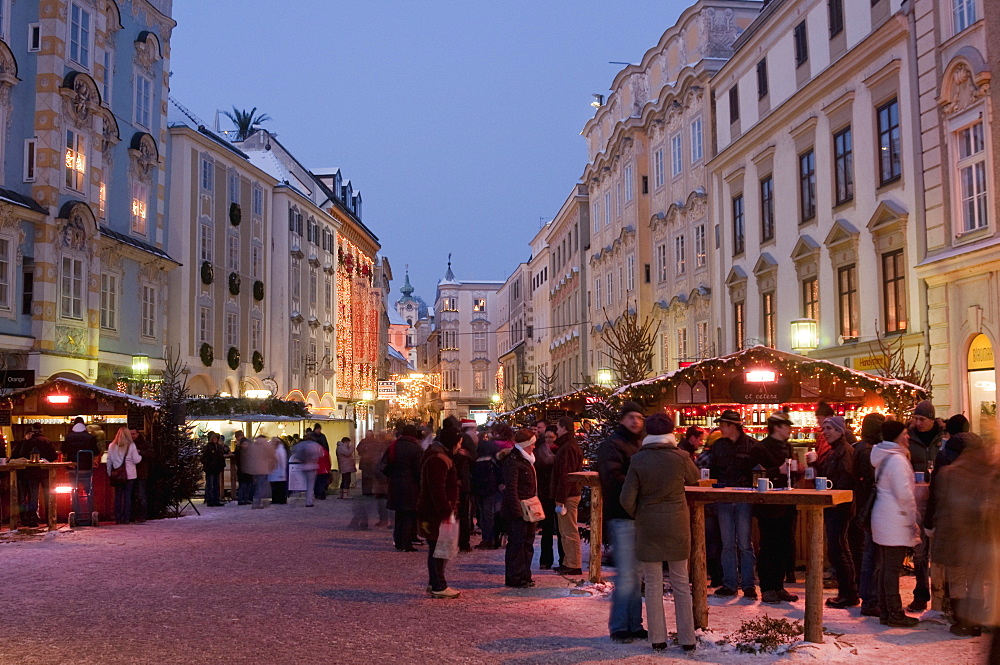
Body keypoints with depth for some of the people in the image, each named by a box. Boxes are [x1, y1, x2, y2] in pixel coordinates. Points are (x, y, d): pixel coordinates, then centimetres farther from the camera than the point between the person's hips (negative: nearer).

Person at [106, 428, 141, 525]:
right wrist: (140, 456, 16)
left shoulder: (112, 446, 3)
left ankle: (117, 518, 5)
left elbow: (109, 461, 6)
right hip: (129, 475, -2)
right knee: (127, 495, 2)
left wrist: (109, 473, 13)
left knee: (117, 495, 6)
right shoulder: (131, 445, -6)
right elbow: (136, 460, -4)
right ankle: (126, 518, -1)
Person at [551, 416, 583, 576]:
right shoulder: (572, 445, 17)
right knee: (565, 531, 16)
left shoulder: (567, 448, -17)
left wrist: (560, 499, -21)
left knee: (569, 531, -6)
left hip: (567, 496, -11)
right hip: (572, 494, 11)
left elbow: (565, 476, -21)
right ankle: (569, 563, 22)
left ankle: (574, 565, -3)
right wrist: (559, 497, 20)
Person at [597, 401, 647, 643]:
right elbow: (613, 477, -23)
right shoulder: (612, 444, -9)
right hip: (622, 516, -9)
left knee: (636, 574, 14)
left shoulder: (639, 445, 20)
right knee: (626, 575, -7)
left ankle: (634, 625, 22)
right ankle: (618, 627, 3)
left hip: (638, 515, 9)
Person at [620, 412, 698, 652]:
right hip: (677, 525, 1)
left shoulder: (638, 460, -8)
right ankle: (687, 638, 13)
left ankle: (658, 638, 11)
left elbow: (627, 499, -8)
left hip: (648, 526, 0)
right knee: (681, 584, 10)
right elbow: (694, 478, 13)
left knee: (653, 585, 8)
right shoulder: (681, 457, -8)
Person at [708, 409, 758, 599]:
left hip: (744, 499, -4)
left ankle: (749, 584, 6)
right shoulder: (718, 446, 12)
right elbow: (713, 471, 18)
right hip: (724, 499, 4)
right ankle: (730, 583, 12)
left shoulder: (751, 445, -2)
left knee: (744, 544, -1)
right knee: (728, 544, 7)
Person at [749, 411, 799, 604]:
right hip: (768, 507, -8)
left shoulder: (787, 447, 16)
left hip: (786, 506, 8)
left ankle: (778, 587, 20)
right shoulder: (760, 448, -9)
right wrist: (779, 471, -21)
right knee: (768, 549, -2)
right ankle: (766, 589, 6)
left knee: (784, 548, 10)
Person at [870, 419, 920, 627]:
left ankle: (885, 611, 19)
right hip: (896, 522, -10)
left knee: (884, 566, 13)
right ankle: (895, 614, -1)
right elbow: (904, 494, -19)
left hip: (883, 518, 10)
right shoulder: (897, 460, -15)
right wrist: (913, 520, -5)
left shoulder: (883, 458, 14)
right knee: (893, 567, -5)